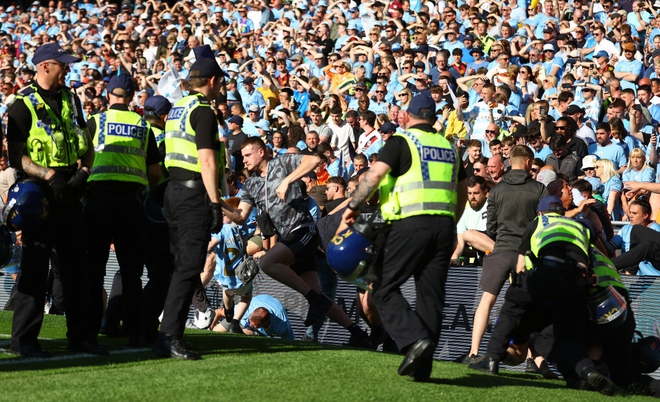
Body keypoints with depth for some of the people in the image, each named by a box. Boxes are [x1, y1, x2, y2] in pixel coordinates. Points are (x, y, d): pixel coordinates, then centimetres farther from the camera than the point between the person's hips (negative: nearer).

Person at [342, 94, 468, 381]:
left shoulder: (402, 141, 0)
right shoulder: (448, 147, 18)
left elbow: (375, 174, -12)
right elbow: (463, 191, 23)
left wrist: (353, 206, -3)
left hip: (411, 223, -6)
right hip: (444, 225, 6)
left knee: (385, 290, -1)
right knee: (431, 295, 7)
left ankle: (415, 339, -20)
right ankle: (422, 367, 5)